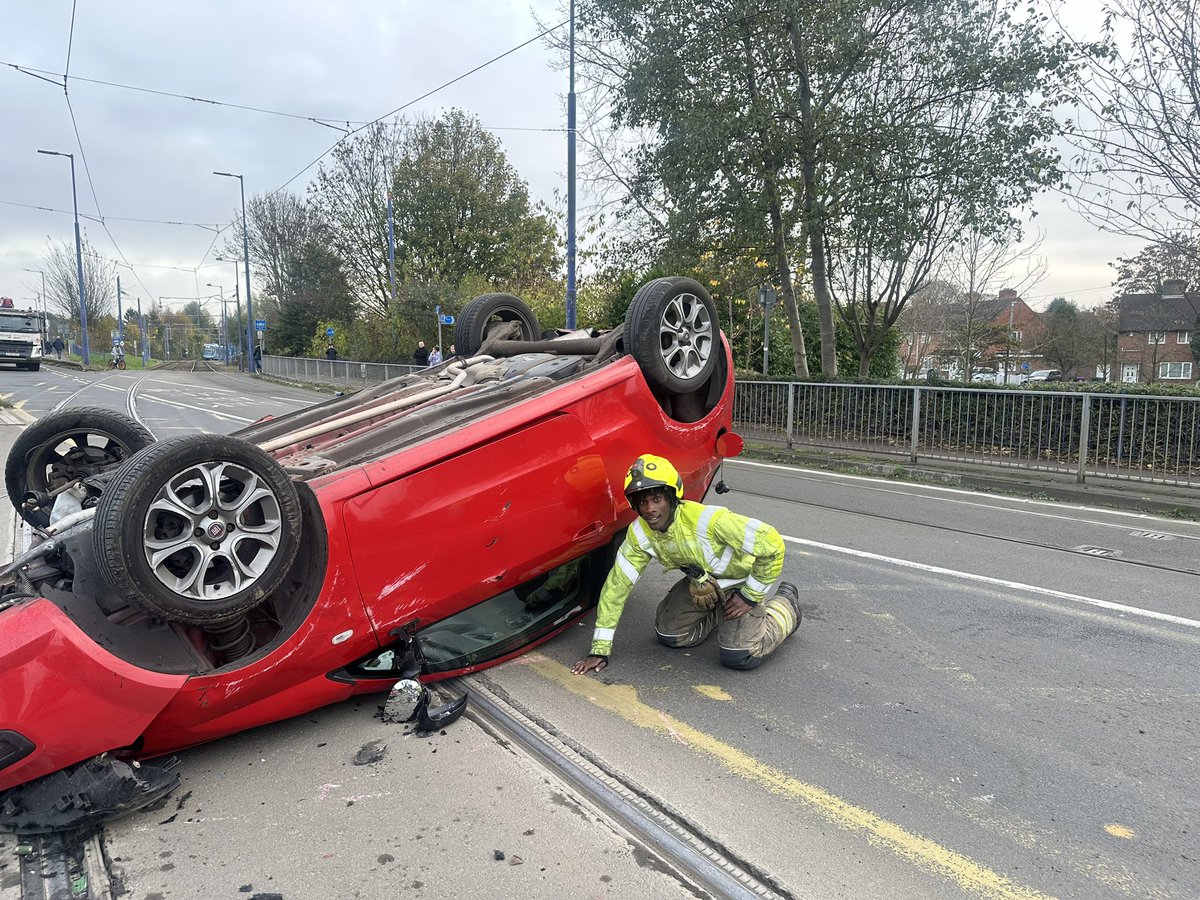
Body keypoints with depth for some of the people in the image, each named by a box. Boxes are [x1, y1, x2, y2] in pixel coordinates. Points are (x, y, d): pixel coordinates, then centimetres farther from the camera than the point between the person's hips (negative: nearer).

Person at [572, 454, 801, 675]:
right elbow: (616, 586, -14)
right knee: (669, 635, 0)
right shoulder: (639, 534, -20)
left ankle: (786, 604, 10)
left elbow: (772, 544, -34)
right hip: (704, 581, 6)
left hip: (747, 576, -6)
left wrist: (750, 596, -23)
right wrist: (600, 649, -16)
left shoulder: (708, 520, -38)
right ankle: (720, 613, 26)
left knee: (739, 656, -16)